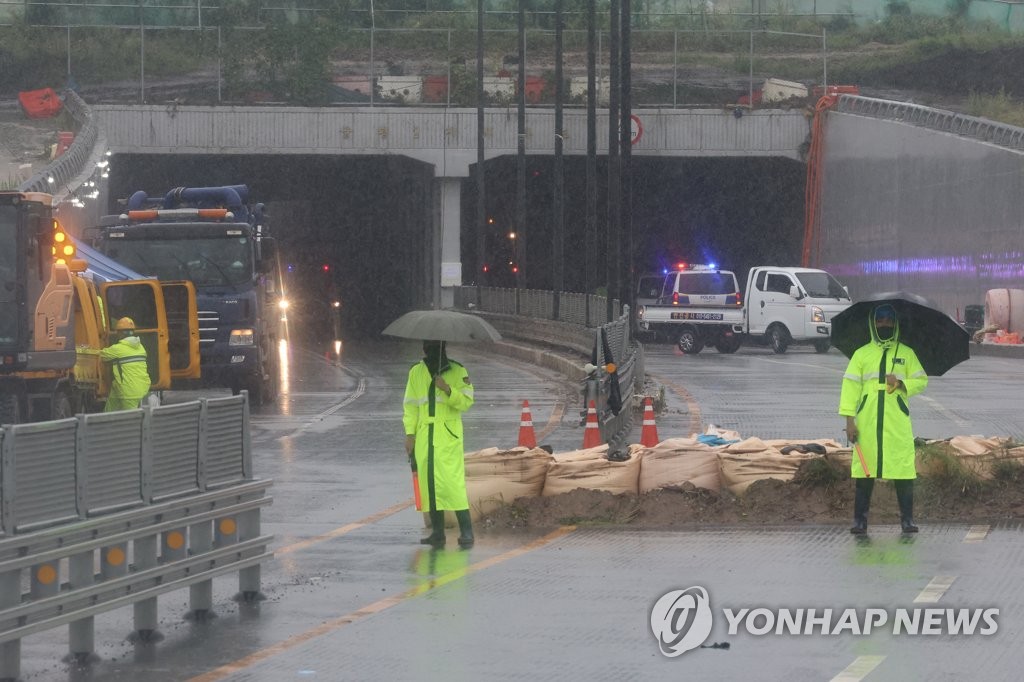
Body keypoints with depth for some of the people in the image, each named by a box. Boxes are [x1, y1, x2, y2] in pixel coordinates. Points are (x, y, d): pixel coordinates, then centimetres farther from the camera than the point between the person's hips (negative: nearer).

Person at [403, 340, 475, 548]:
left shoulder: (457, 372, 2)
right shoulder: (416, 372, 13)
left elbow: (467, 401, -3)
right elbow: (410, 404, 12)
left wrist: (448, 390, -19)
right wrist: (409, 433, 4)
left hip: (448, 435, -4)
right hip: (424, 435, 4)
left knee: (451, 480, -12)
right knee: (428, 481, 2)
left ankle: (466, 530, -9)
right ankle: (437, 532, 7)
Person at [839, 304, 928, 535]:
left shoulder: (906, 353, 12)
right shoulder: (861, 354, 10)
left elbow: (921, 381, 10)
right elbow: (850, 386, 4)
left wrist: (901, 383, -11)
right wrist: (849, 420, -5)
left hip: (897, 422, 0)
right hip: (867, 422, 0)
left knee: (903, 468, -3)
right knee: (864, 469, -1)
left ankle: (907, 519, 3)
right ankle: (860, 520, 3)